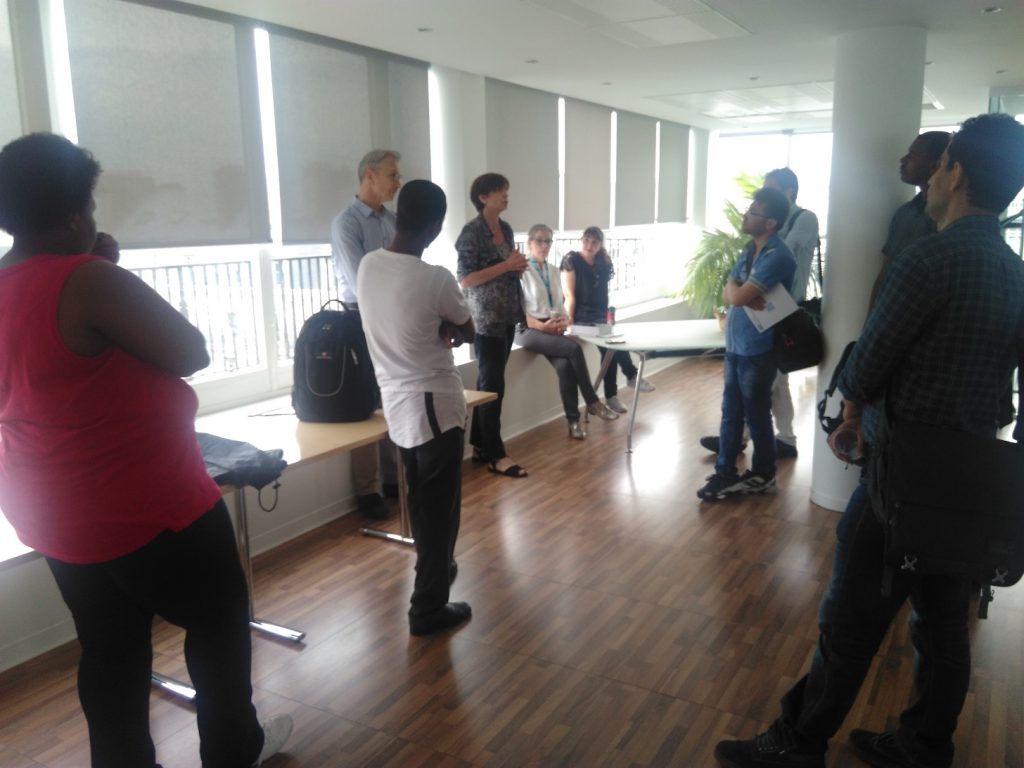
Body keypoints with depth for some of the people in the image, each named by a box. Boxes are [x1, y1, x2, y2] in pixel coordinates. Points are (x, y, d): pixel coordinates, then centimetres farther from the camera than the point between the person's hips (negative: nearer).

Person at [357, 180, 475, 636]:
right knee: (439, 509, 7)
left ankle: (437, 570, 43)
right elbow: (467, 333, -3)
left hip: (396, 402, 7)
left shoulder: (368, 266, -1)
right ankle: (428, 609, 17)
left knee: (422, 503, 23)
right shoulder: (436, 279, -21)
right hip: (434, 405, -7)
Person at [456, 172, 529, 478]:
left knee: (488, 382, 12)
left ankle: (480, 446, 21)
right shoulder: (472, 232, -11)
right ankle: (496, 455, 3)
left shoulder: (506, 229, 13)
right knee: (493, 385, -4)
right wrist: (506, 266, -18)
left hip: (507, 316, 8)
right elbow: (465, 279, -16)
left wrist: (519, 266, 1)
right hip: (486, 318, -8)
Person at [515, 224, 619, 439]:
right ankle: (592, 402, -13)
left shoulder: (553, 271, 17)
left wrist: (564, 320, -6)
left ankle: (573, 421, -18)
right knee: (574, 348, -27)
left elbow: (560, 304, 17)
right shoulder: (522, 271, -5)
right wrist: (542, 325, -20)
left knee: (564, 365, -25)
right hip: (528, 330, -5)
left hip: (554, 329, 5)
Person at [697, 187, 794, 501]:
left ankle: (763, 475, 24)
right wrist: (744, 296, -17)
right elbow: (728, 295, 5)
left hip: (757, 350, -8)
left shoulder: (777, 256, -19)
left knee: (756, 415, 7)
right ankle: (725, 473, 21)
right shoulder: (750, 249, 9)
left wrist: (734, 287, -3)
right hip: (735, 344, 8)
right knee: (731, 413, 12)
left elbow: (738, 296, -25)